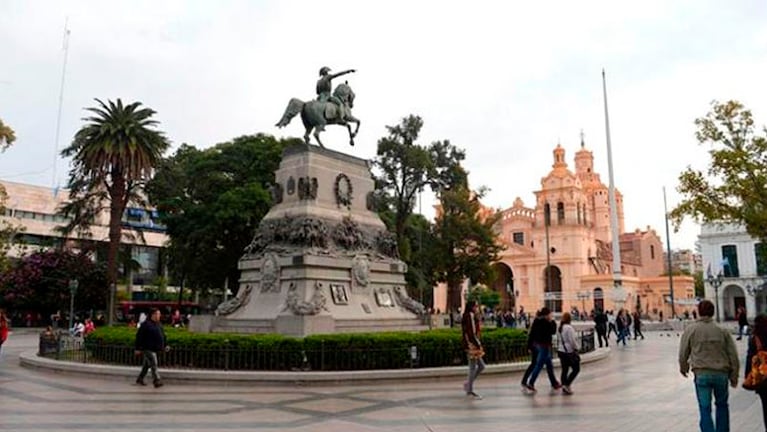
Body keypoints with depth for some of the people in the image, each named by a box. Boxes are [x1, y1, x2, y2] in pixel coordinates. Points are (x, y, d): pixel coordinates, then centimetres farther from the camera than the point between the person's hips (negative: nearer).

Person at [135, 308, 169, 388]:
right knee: (153, 364, -13)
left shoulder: (159, 325, 14)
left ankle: (139, 379, 27)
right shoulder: (146, 324, -10)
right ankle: (156, 381, -14)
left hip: (155, 349, 8)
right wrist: (138, 349, -12)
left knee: (147, 365, 16)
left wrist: (164, 346, 13)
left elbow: (163, 336, 21)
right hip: (148, 349, -8)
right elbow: (139, 336, -10)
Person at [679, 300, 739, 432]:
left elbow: (683, 353, 1)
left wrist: (683, 368, 20)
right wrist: (734, 376, 13)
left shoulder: (690, 329, -3)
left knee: (705, 409, 4)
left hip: (702, 374, -2)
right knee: (722, 404, 23)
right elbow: (733, 355, 3)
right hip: (721, 373, 2)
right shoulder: (722, 330, 2)